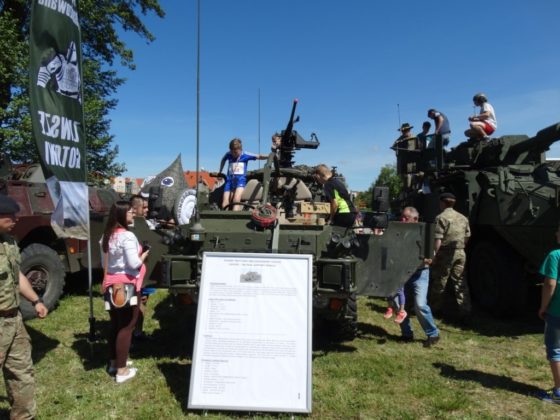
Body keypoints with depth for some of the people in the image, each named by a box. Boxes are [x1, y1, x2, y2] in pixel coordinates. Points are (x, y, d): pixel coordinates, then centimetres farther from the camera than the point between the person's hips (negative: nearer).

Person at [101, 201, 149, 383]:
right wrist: (143, 256, -3)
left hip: (111, 284, 9)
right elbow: (134, 264, -21)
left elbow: (104, 263, 18)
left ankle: (114, 362, 30)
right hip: (127, 285, -9)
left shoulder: (107, 235, 10)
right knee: (126, 327, 0)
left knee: (116, 325, 19)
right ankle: (121, 370, 6)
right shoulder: (127, 236, -18)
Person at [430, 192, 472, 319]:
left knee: (439, 282, 7)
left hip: (446, 253, -6)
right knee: (460, 283, 10)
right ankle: (465, 310, 8)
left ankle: (436, 308, 19)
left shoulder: (441, 217, -11)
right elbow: (467, 237, 15)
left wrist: (434, 254, -12)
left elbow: (438, 239, -17)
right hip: (460, 253, 6)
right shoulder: (463, 218, 11)